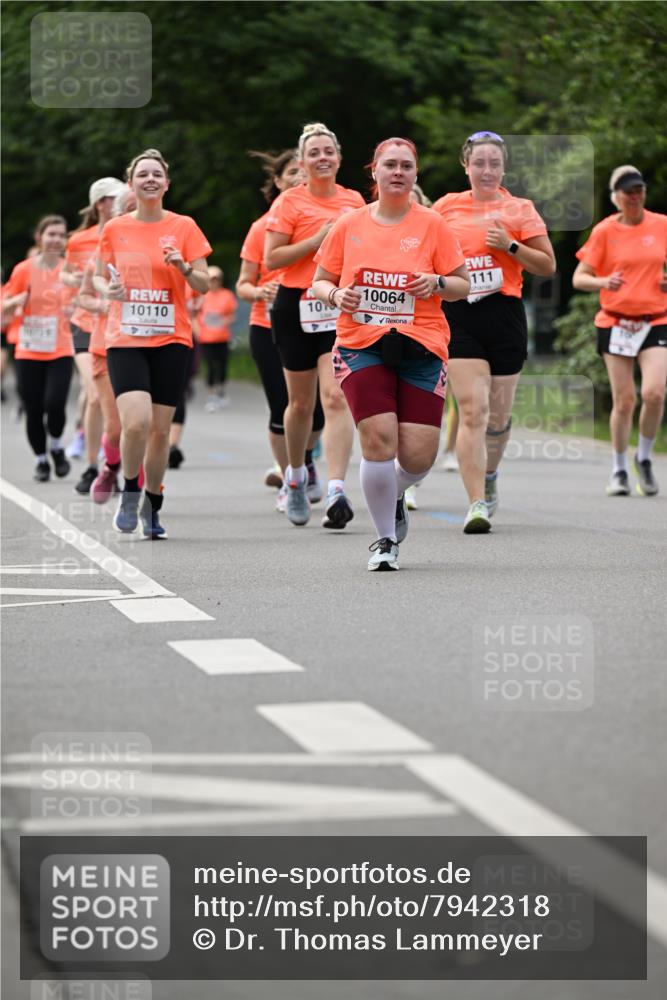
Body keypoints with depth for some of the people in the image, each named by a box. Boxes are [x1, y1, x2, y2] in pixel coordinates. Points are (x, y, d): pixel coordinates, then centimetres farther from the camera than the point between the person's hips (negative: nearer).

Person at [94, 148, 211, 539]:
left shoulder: (184, 227, 2)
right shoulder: (115, 229, 5)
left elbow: (204, 285, 2)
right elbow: (100, 278, 16)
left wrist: (184, 267, -18)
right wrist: (108, 289, -7)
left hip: (171, 340, 0)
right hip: (125, 339, 0)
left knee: (160, 429, 1)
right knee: (136, 422, -19)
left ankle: (152, 506, 20)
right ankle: (130, 493, 5)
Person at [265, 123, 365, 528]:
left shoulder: (354, 201, 10)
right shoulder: (290, 202, -2)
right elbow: (271, 258, -8)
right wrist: (317, 239, -15)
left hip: (343, 306, 1)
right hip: (297, 306, -1)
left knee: (336, 397, -15)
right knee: (301, 401, 11)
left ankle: (336, 492, -22)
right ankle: (296, 475, 36)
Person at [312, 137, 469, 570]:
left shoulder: (432, 224, 4)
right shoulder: (349, 226, 8)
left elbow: (464, 284, 8)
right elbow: (320, 281, 15)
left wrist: (438, 283, -13)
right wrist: (336, 295, -7)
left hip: (421, 349, 0)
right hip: (361, 345, 0)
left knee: (418, 456, -6)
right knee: (378, 440, -15)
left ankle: (395, 495, 31)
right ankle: (385, 539, 4)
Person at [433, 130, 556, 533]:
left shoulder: (520, 209, 5)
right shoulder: (447, 206, 9)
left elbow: (548, 265, 3)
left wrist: (510, 245, -9)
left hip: (505, 315, 1)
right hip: (460, 317, -1)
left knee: (498, 414, 9)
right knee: (472, 410, -14)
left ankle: (489, 476, 38)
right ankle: (477, 504, -16)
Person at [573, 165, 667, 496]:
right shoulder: (605, 231, -1)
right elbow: (579, 278, -2)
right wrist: (604, 282, -23)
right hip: (615, 324, -1)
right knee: (624, 400, -2)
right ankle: (619, 470, 15)